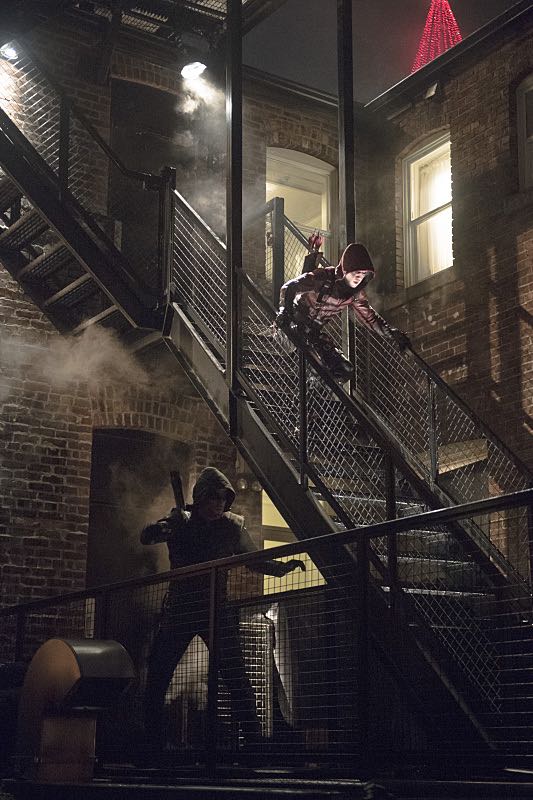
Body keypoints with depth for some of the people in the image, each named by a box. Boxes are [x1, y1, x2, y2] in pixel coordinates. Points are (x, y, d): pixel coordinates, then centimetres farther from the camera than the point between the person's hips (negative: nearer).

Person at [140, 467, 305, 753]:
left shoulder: (233, 526, 4)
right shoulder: (180, 521, 3)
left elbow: (255, 561, 14)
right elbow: (146, 536, -11)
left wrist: (284, 566, -4)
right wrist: (162, 528, -32)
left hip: (217, 610, -1)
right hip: (179, 609, 1)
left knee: (237, 678, -10)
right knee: (156, 678, 0)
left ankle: (253, 742, -4)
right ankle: (153, 746, 11)